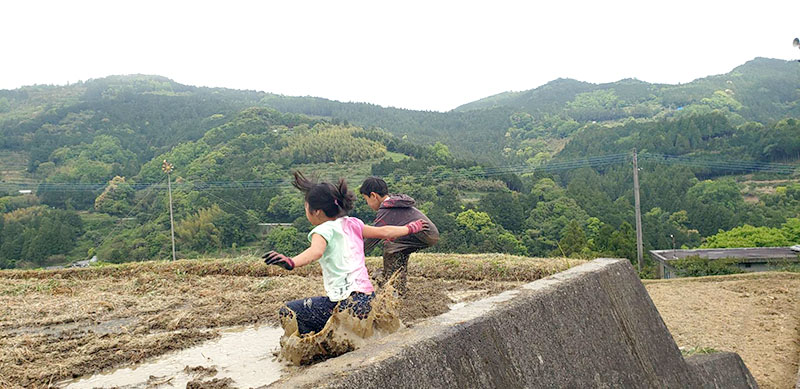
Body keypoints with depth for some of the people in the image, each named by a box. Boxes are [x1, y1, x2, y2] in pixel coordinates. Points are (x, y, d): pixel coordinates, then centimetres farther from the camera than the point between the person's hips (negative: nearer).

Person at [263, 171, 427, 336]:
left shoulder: (325, 229, -9)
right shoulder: (351, 224, 11)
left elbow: (315, 251, -31)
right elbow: (384, 232, 21)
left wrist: (291, 262, -49)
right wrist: (409, 228, 39)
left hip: (346, 303, -8)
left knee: (288, 313, 1)